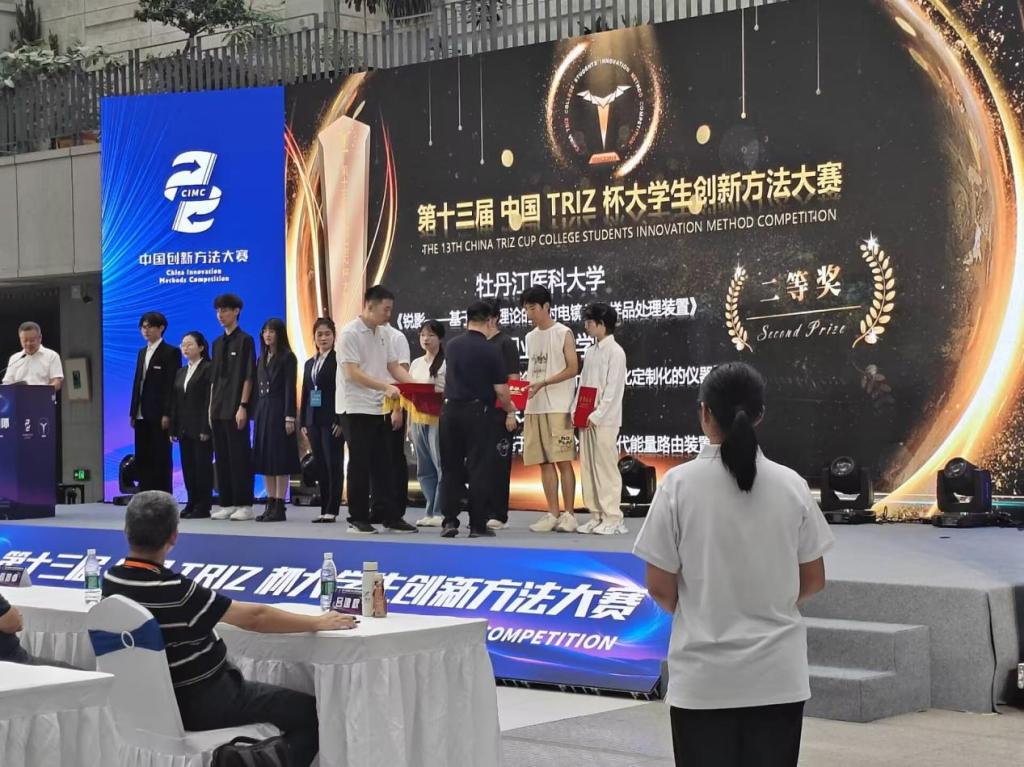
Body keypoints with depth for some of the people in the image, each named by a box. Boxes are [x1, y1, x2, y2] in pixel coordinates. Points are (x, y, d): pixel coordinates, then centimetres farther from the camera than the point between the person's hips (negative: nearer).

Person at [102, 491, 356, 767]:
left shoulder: (112, 580, -6)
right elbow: (254, 617, -22)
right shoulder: (174, 591, -29)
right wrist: (319, 623, -11)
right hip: (201, 703, -9)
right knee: (310, 712, -3)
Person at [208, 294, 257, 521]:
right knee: (222, 457, 8)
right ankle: (227, 504, 13)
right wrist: (211, 407, 12)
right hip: (218, 409, 7)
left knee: (239, 457, -5)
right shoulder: (218, 343, 16)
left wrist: (243, 406, -15)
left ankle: (245, 505, -2)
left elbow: (248, 376, -9)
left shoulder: (245, 340, -5)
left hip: (236, 409, -7)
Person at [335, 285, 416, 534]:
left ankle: (391, 517, 12)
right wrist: (386, 387, -26)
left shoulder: (382, 334, 11)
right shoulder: (350, 334, -12)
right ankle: (358, 519, 6)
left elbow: (394, 366, 13)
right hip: (356, 409, -7)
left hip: (379, 409, 7)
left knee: (383, 464, 9)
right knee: (360, 465, -2)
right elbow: (353, 373, -19)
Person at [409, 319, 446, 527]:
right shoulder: (416, 363, 17)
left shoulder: (446, 363, -4)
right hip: (418, 418, 7)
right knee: (424, 468, 8)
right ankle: (431, 512, 13)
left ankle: (440, 512, -5)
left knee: (441, 465, -9)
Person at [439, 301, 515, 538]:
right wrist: (510, 409, 11)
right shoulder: (490, 350, -9)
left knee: (451, 467, 11)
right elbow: (500, 389, -9)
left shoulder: (452, 346, 5)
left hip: (451, 410, 4)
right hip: (478, 412, -4)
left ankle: (449, 521, 6)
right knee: (480, 468, 2)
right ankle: (478, 525, 2)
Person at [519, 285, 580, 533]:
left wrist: (542, 384, -16)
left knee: (563, 461, -6)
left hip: (558, 407, -6)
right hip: (534, 407, 6)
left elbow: (572, 368, -8)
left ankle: (568, 515, -3)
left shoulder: (564, 334, -2)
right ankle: (553, 514, 9)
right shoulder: (530, 337, 17)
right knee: (544, 462, 5)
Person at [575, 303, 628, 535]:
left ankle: (612, 518, -3)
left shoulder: (615, 351, -8)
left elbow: (613, 389, -13)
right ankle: (596, 515, 12)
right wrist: (576, 411, 6)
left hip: (605, 420, -8)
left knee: (606, 467, -7)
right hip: (586, 419, 8)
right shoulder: (590, 352, 15)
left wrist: (596, 416, -16)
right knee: (587, 467, 7)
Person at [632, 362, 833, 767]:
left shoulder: (680, 483, -9)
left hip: (704, 677, -2)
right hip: (777, 674, 2)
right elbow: (813, 581, 6)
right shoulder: (791, 485, -2)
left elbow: (660, 588, -6)